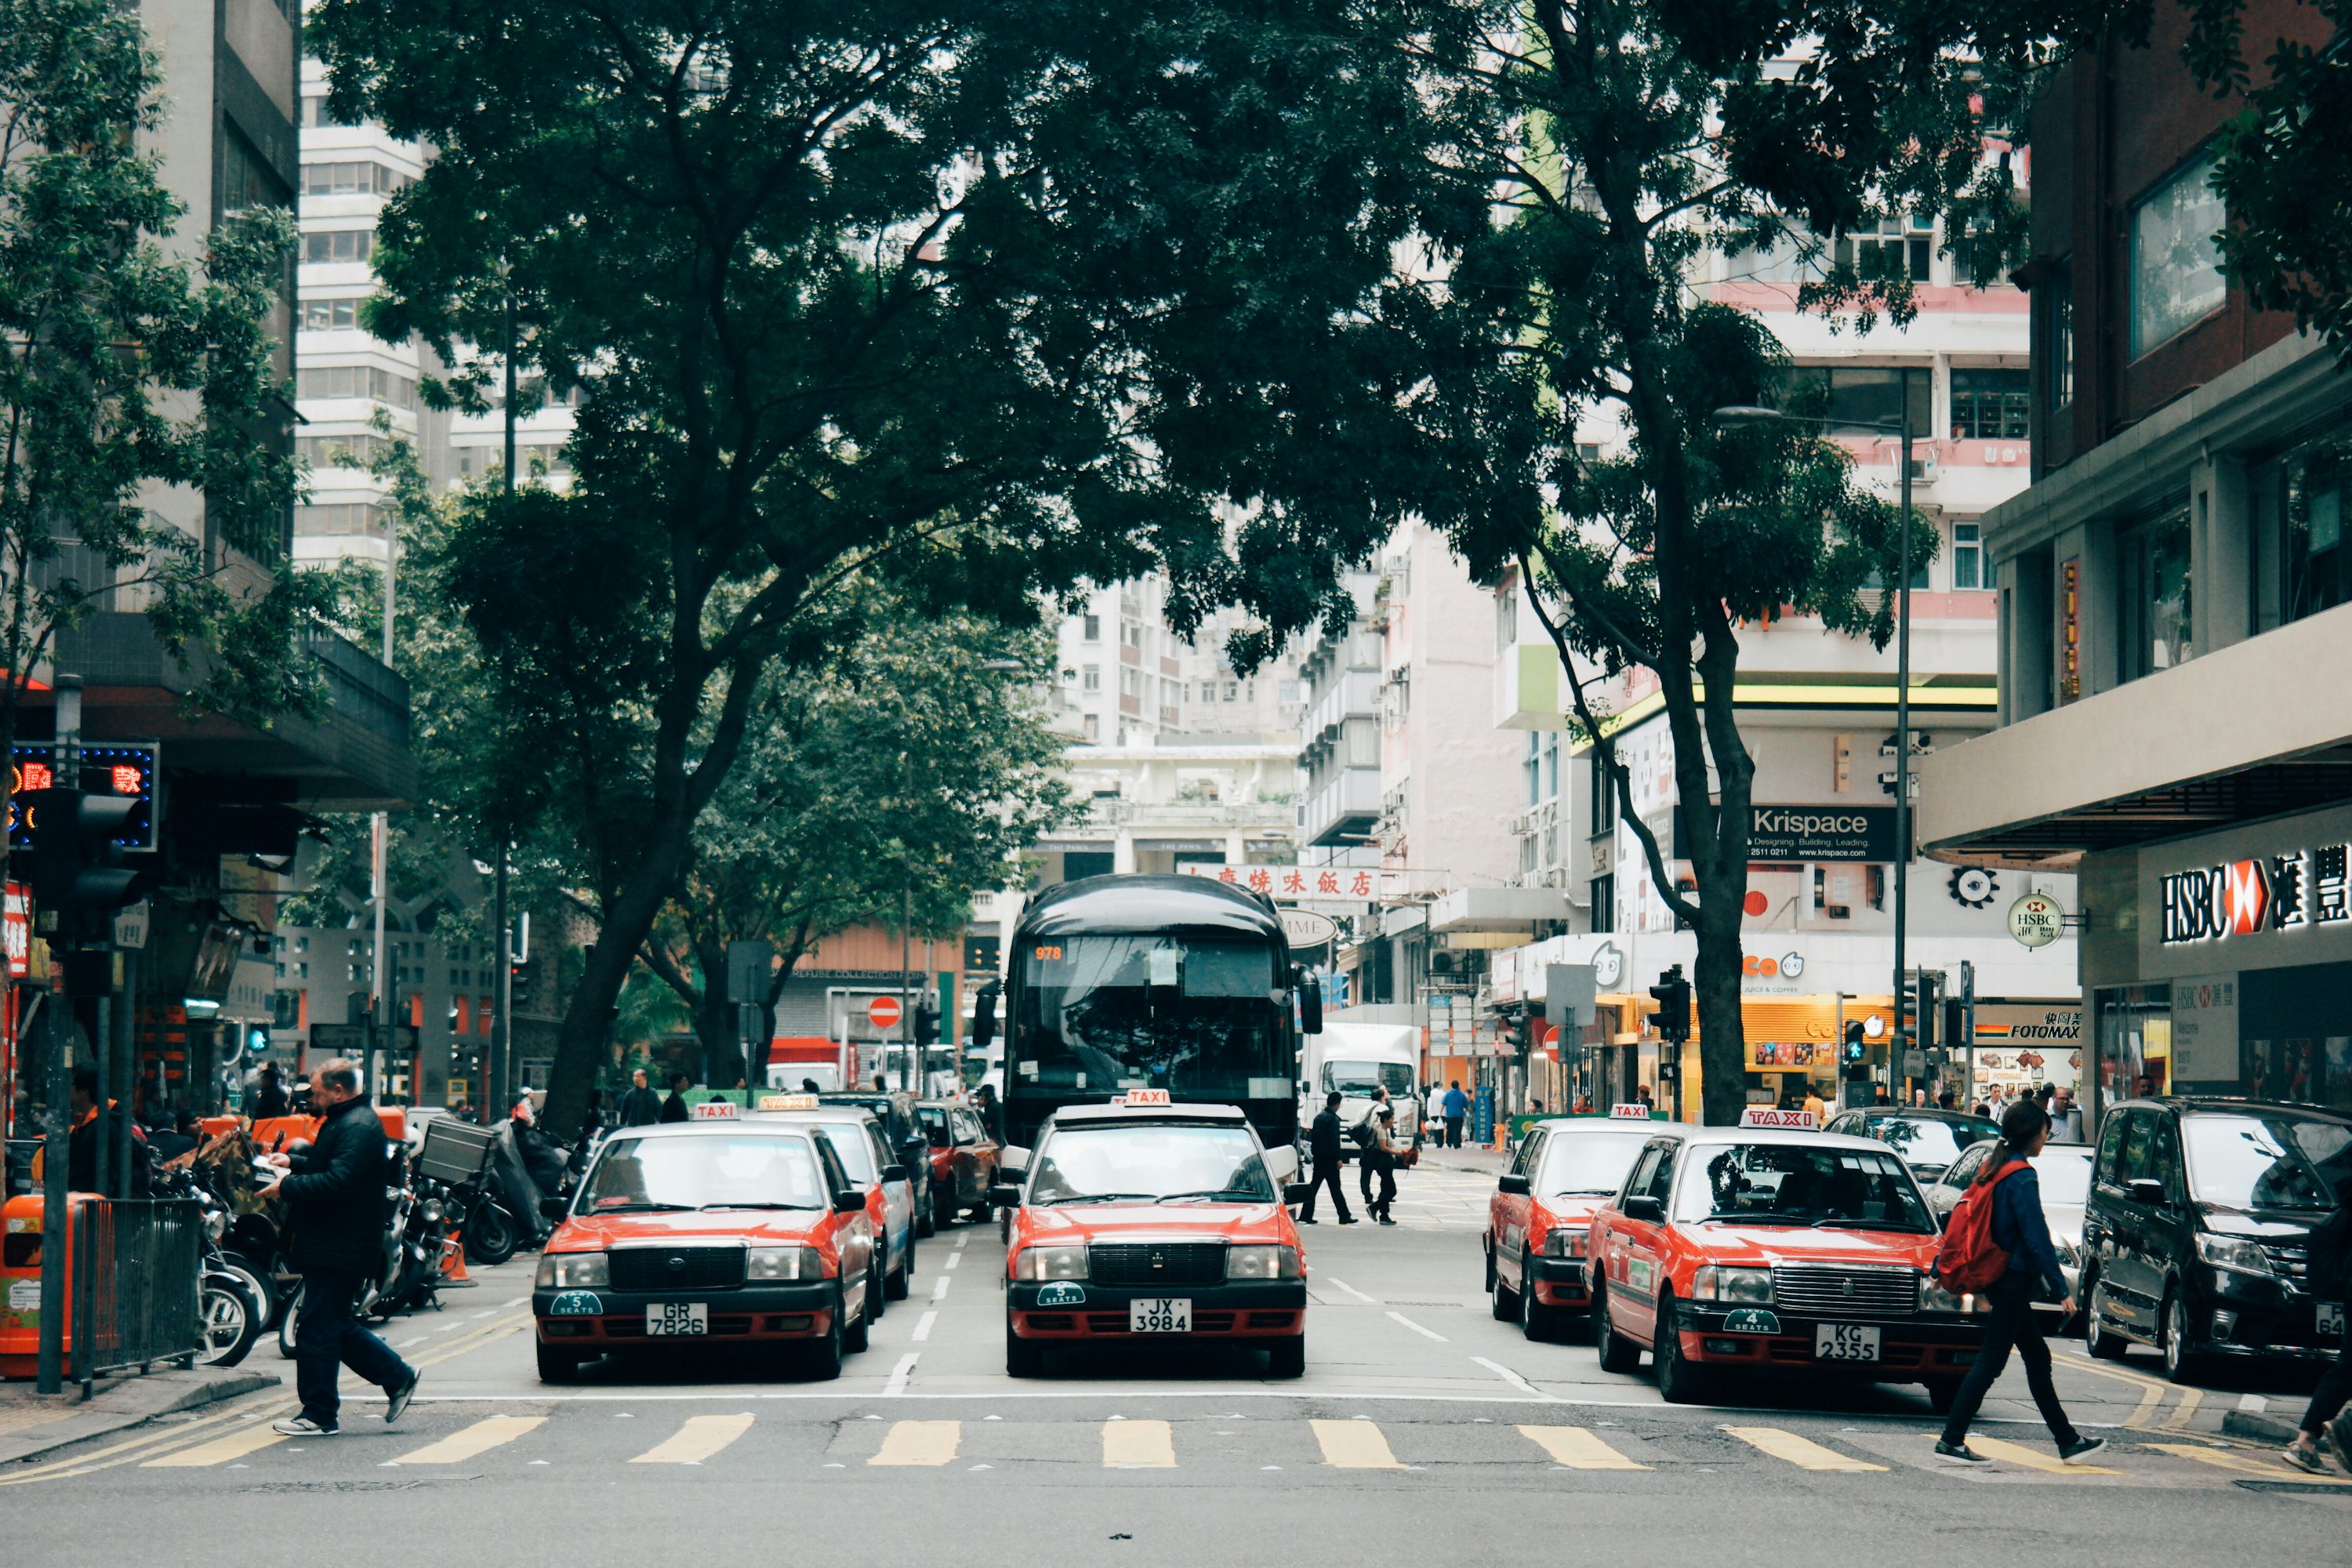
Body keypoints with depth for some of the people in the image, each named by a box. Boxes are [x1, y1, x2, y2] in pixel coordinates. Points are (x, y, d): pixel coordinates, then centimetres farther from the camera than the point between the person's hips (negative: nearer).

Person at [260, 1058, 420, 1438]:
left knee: (317, 1330, -6)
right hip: (337, 1246, 11)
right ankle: (398, 1378, 23)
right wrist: (294, 1162, 15)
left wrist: (288, 1187, -20)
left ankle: (319, 1415, 1)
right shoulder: (347, 1120, 17)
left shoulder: (357, 1127, -17)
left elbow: (338, 1181, -27)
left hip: (339, 1247, -11)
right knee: (338, 1328, 16)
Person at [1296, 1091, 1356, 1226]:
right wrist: (1338, 1158, -16)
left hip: (1318, 1158, 7)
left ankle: (1306, 1216, 4)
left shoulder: (1319, 1117, 12)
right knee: (1335, 1188, -2)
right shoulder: (1333, 1119, -14)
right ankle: (1344, 1217, 3)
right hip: (1329, 1158, -7)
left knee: (1314, 1186, 7)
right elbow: (1334, 1140, -18)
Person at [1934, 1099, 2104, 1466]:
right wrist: (2061, 1290, -17)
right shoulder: (2021, 1177, -16)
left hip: (2000, 1278, 10)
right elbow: (2036, 1238, -19)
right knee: (1991, 1360, -6)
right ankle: (1951, 1440, -4)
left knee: (2038, 1357, 14)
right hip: (2014, 1280, -10)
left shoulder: (1994, 1169, 11)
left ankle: (2068, 1441, 19)